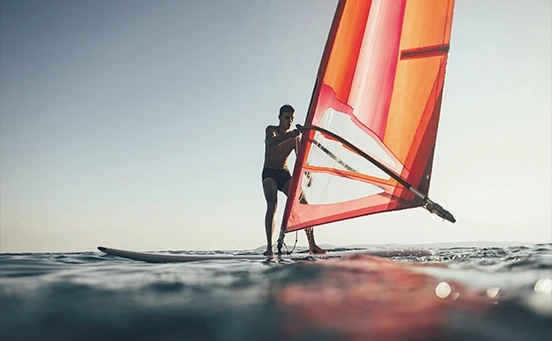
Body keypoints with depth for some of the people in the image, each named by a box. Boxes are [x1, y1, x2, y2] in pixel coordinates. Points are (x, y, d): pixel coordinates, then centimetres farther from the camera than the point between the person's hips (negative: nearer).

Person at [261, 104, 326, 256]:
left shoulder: (295, 137, 7)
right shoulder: (271, 130, -4)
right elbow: (272, 142, -28)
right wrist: (290, 135, -45)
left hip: (285, 174, 4)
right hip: (269, 173, -4)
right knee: (272, 205, -26)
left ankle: (312, 245, -6)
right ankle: (269, 246, -30)